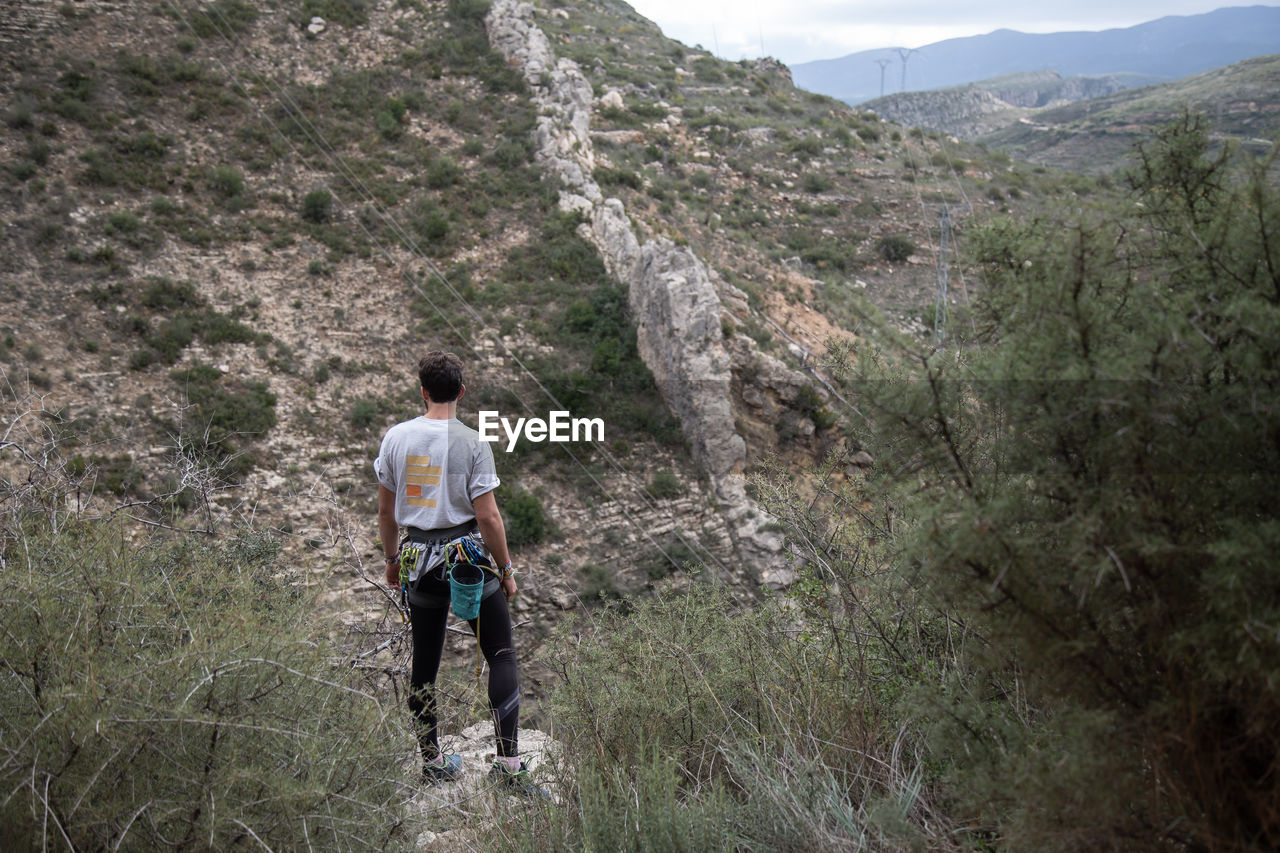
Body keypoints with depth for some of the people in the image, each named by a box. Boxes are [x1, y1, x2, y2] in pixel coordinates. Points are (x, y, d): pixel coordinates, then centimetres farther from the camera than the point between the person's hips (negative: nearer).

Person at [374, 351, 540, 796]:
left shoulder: (396, 437, 2)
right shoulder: (472, 442, -10)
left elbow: (385, 511, 9)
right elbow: (487, 516, -11)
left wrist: (391, 559, 23)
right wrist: (506, 568, 0)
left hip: (420, 559, 4)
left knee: (425, 662, 14)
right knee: (501, 655, 4)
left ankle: (433, 762, 24)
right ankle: (508, 762, 0)